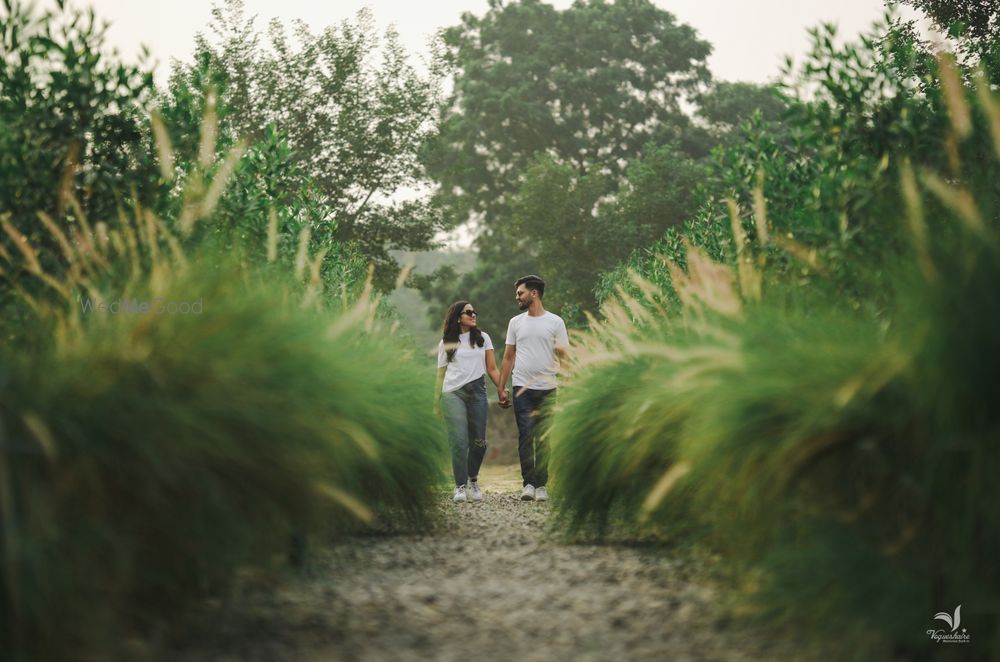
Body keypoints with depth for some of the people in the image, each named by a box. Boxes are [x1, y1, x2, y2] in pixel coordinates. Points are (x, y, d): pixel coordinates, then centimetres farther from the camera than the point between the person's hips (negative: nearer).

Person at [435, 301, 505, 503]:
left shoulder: (483, 338, 12)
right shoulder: (446, 343, 9)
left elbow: (492, 369, 10)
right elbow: (440, 374, 11)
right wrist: (436, 403, 9)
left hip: (477, 392, 2)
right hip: (453, 393, -2)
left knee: (479, 442, 0)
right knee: (459, 441, -11)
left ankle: (473, 480, 22)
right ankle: (460, 486, -6)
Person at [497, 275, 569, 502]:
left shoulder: (555, 322, 1)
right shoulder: (516, 322, 9)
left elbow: (566, 355, 3)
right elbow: (508, 357, 11)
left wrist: (560, 351, -20)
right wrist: (501, 388, 6)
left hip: (547, 389, -1)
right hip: (522, 388, 2)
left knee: (543, 438, 3)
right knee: (525, 436, -4)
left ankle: (541, 485, 6)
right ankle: (528, 483, -4)